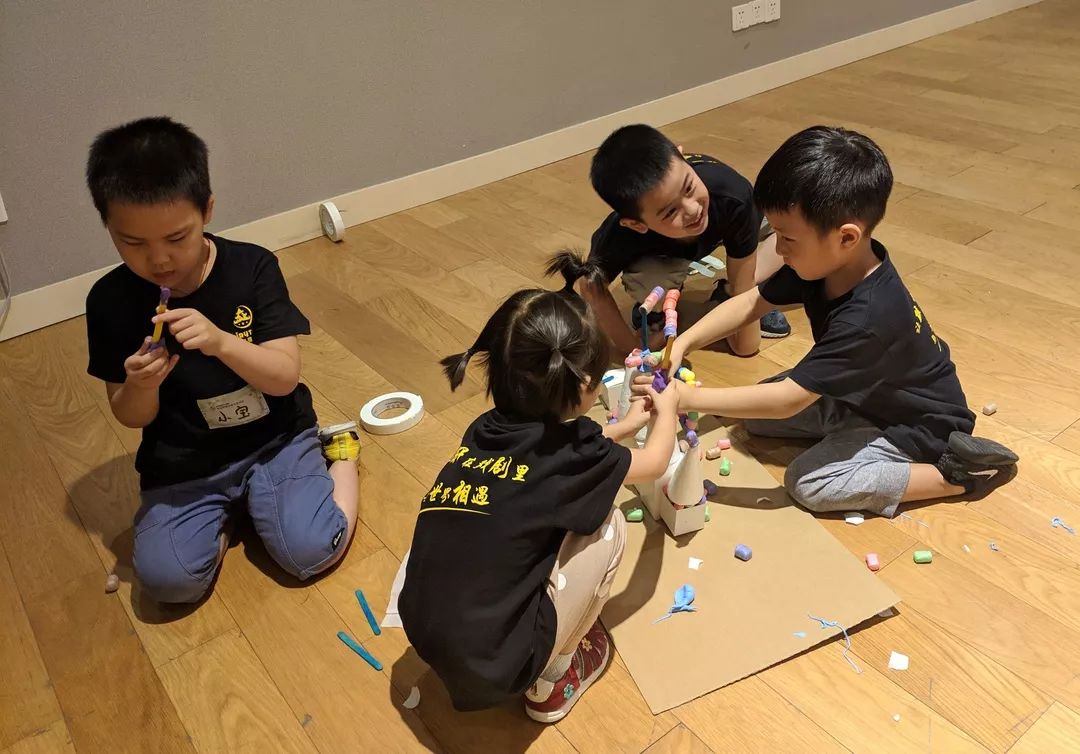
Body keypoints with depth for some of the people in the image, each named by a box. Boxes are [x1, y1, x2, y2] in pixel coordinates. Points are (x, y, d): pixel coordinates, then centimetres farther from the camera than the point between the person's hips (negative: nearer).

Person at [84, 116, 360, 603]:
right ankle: (228, 515, 11)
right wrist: (140, 387, -24)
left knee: (311, 552, -21)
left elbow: (285, 376, -15)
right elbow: (131, 417, 0)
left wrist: (220, 341, -33)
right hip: (183, 464, 2)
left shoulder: (252, 268, -11)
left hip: (273, 438, -1)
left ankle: (339, 454, 8)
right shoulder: (110, 301, -7)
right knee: (168, 579, -20)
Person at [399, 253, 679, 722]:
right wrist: (666, 410, 28)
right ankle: (552, 681, 17)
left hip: (425, 636, 6)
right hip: (492, 663, -6)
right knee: (607, 527, 4)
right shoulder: (571, 456, -14)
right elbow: (655, 462, 8)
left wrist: (624, 426, 37)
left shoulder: (487, 431, 1)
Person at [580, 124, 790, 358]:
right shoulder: (617, 240, -42)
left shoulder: (733, 196, -43)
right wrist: (631, 345, -20)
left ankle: (727, 295, -2)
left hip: (724, 225, 2)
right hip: (662, 252, -2)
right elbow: (592, 287, -19)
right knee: (646, 284, -34)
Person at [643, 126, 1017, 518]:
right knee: (756, 417, 0)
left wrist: (689, 398, -35)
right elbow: (751, 302, -4)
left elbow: (787, 399, -37)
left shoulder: (867, 319, -39)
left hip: (918, 424, -8)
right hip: (863, 393, 8)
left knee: (808, 483, -20)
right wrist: (682, 344, -17)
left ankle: (957, 474, -9)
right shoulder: (825, 261, -16)